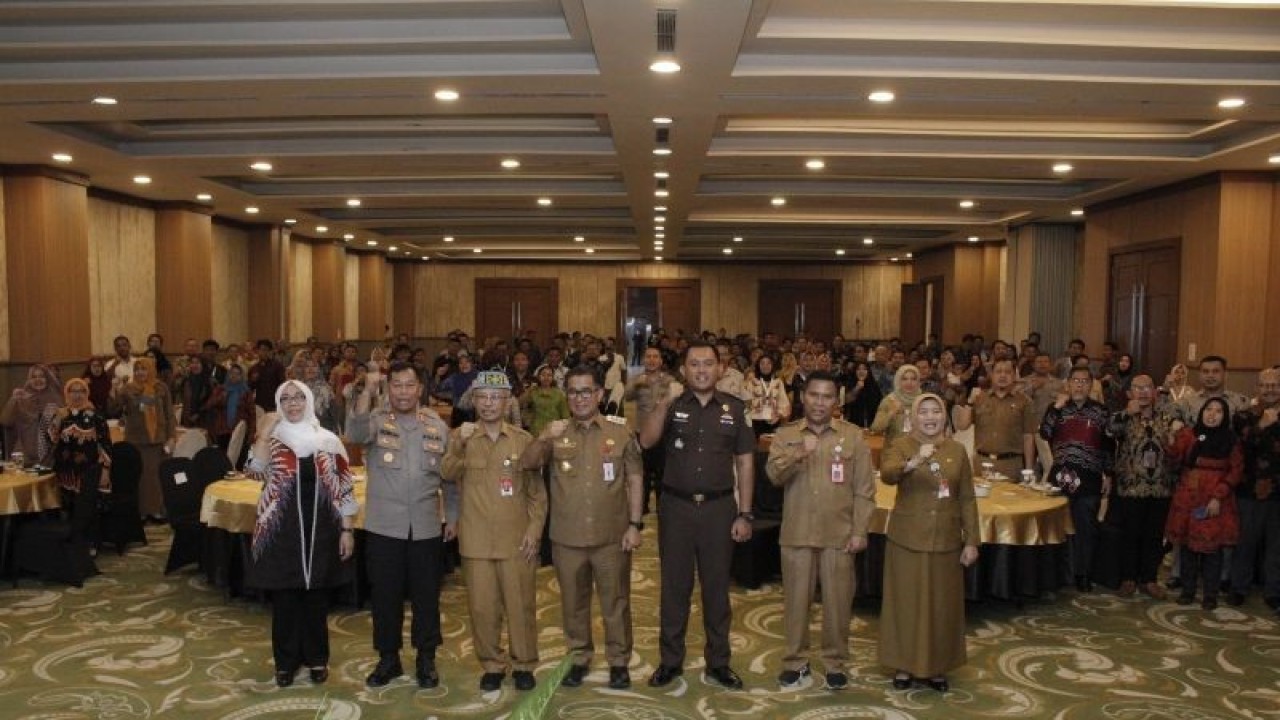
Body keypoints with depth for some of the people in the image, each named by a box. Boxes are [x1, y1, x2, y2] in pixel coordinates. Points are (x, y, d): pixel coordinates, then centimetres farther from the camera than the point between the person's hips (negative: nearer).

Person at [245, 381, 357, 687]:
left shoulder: (329, 441, 1)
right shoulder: (272, 440, 1)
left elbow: (343, 490, 2)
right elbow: (254, 470, -19)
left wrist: (347, 529, -2)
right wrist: (265, 430, -18)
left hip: (320, 530, 1)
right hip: (281, 531, 0)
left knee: (317, 598, 10)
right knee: (284, 598, 8)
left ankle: (317, 658, 26)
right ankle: (286, 660, 23)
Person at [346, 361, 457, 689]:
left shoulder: (437, 425, 3)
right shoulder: (376, 419, -2)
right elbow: (355, 433, -27)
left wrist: (452, 516, 8)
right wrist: (367, 390, -38)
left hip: (426, 527, 1)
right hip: (384, 526, -1)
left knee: (426, 595, 10)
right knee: (385, 595, 10)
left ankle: (426, 658, 26)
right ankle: (388, 658, 27)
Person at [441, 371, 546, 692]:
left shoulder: (523, 440, 3)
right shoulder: (460, 437, 4)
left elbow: (537, 491, 5)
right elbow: (448, 475, -13)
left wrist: (534, 530, -3)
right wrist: (459, 445, -28)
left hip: (517, 539, 0)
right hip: (476, 540, 0)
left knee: (520, 604, 5)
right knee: (482, 606, 7)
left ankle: (524, 664, 22)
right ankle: (492, 664, 24)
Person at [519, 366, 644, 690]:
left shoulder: (620, 433, -2)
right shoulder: (556, 434, 2)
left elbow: (635, 479, 0)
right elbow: (526, 464, -7)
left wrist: (635, 524, -5)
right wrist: (544, 438, -25)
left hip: (612, 535, -1)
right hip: (567, 537, 2)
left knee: (615, 602, 9)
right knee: (573, 602, 14)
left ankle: (619, 661, 24)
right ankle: (579, 659, 31)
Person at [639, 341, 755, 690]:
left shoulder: (735, 408, 2)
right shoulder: (671, 406, 1)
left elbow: (745, 462, 3)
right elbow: (646, 441, -15)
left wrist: (744, 514, -1)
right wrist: (663, 404, -28)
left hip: (719, 507, 0)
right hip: (676, 507, 0)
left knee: (716, 586, 11)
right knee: (674, 585, 10)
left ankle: (718, 661, 26)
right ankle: (670, 660, 24)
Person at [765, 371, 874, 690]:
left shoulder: (853, 435, 1)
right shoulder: (786, 434, 3)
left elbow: (864, 489, 1)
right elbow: (773, 475, -10)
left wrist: (860, 531, -5)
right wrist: (798, 453, -25)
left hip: (839, 534, 0)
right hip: (796, 533, 1)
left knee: (837, 601, 7)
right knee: (796, 599, 9)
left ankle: (835, 662, 24)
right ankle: (795, 660, 24)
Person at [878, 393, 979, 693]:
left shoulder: (957, 450, 4)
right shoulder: (900, 445, -5)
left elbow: (967, 499, 6)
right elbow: (887, 475, -26)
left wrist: (971, 541, 2)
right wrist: (913, 463, -44)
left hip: (946, 540, 3)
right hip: (907, 539, -3)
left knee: (943, 604, 11)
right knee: (906, 602, 6)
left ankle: (937, 667, 26)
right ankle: (904, 665, 20)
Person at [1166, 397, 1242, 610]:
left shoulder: (1231, 440, 3)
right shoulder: (1188, 433, 5)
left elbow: (1236, 470, -1)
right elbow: (1175, 458, -4)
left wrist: (1218, 497, -10)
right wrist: (1174, 440, -22)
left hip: (1215, 500, -1)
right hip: (1188, 497, 1)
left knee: (1212, 545, 0)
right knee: (1188, 543, 6)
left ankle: (1210, 595, 12)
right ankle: (1187, 590, 18)